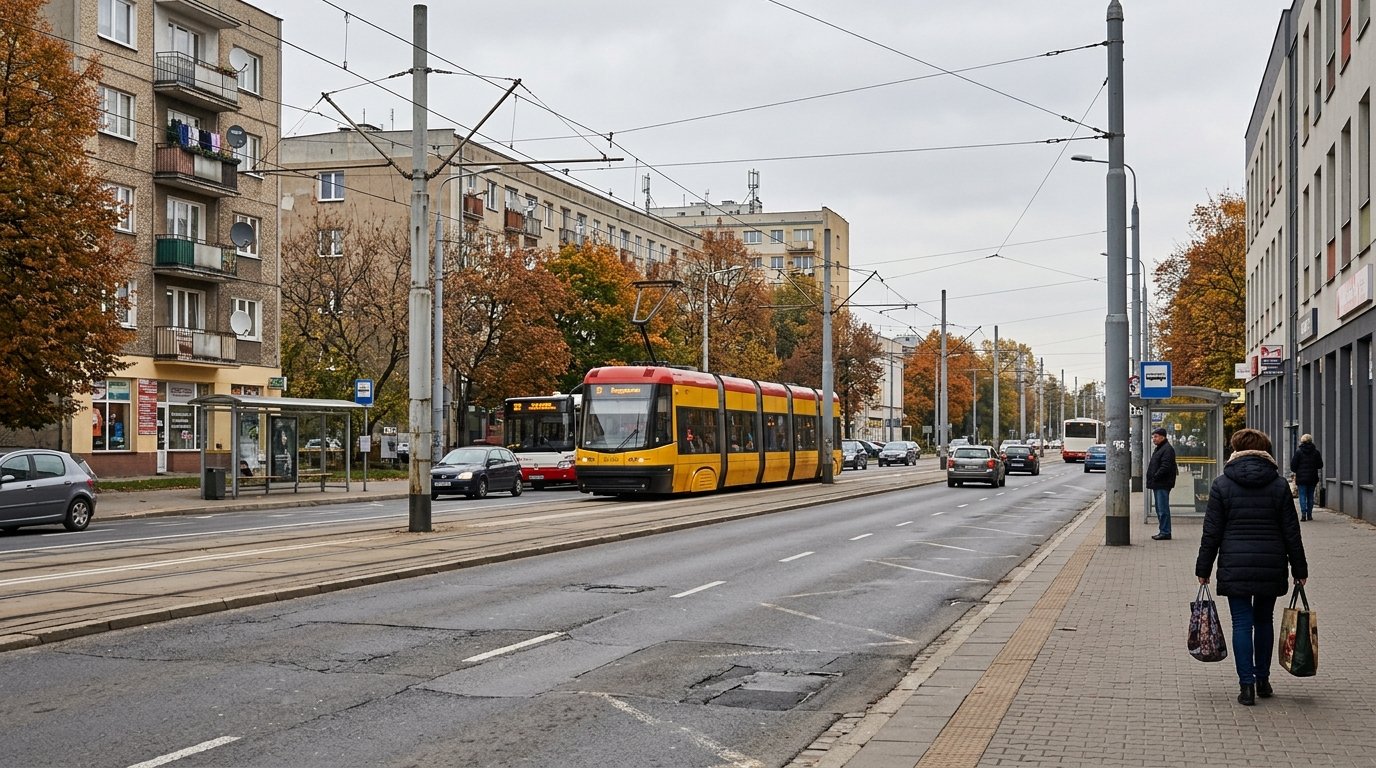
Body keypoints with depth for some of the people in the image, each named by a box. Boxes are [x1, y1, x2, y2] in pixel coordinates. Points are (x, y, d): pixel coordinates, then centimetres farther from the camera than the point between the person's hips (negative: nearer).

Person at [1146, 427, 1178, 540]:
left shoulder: (1167, 449, -13)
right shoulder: (1159, 449, 20)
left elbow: (1165, 467, -22)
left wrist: (1155, 477, -18)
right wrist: (1151, 479, 14)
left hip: (1163, 484, -11)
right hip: (1158, 484, 11)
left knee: (1163, 509, -9)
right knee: (1159, 508, 14)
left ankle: (1165, 532, -6)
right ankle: (1162, 531, 19)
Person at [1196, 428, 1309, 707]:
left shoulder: (1222, 484, -3)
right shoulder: (1279, 484, 2)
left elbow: (1212, 532, -3)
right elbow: (1291, 532, 3)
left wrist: (1203, 569, 4)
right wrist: (1299, 569, 10)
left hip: (1235, 567, -2)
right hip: (1271, 566, 2)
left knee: (1242, 624, 1)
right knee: (1264, 621, 16)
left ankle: (1247, 685, -3)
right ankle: (1262, 680, 24)